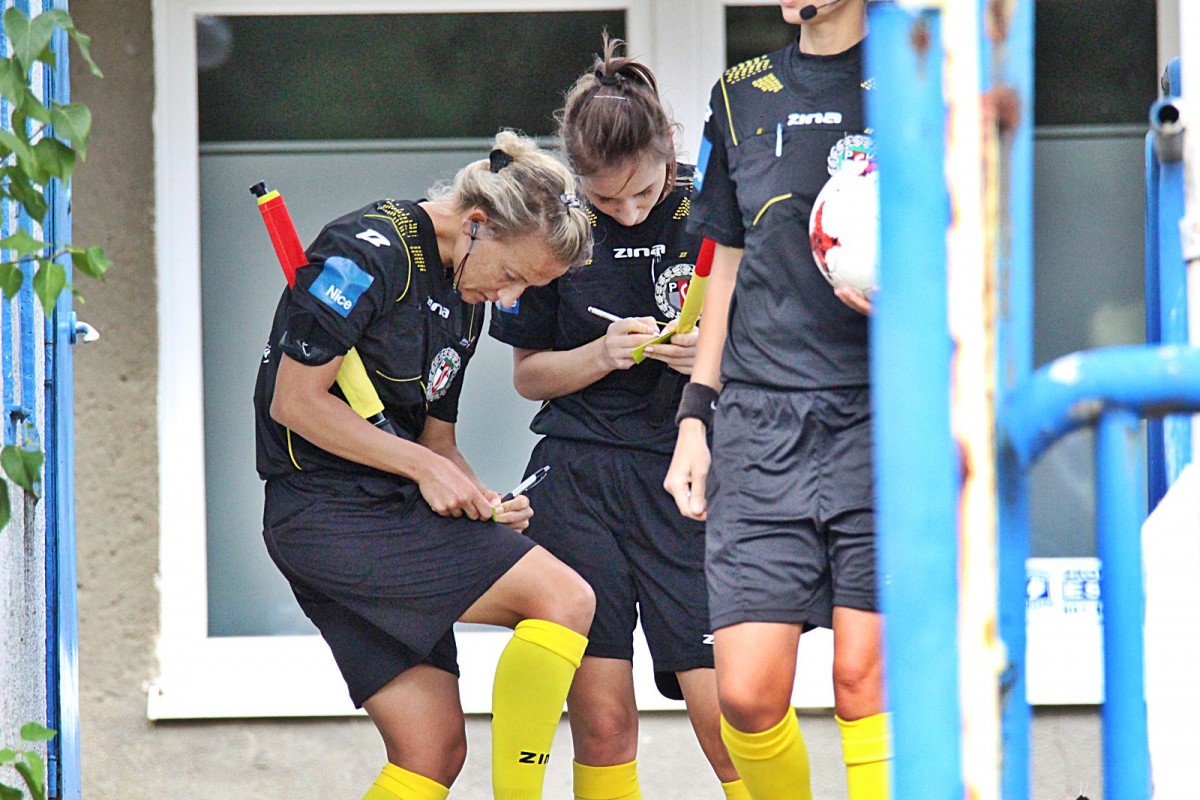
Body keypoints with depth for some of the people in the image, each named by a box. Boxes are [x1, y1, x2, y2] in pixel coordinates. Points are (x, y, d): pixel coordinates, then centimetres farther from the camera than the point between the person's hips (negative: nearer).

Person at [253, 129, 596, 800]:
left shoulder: (468, 296, 16)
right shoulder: (370, 252, -13)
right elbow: (296, 402, -15)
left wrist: (483, 503, 2)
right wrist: (426, 468, -11)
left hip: (392, 518, 9)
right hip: (328, 513, -9)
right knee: (564, 598, -18)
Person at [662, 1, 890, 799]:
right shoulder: (742, 97, 15)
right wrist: (695, 418, 16)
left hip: (883, 413, -3)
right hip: (762, 426, 3)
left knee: (864, 677, -7)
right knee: (747, 693, -5)